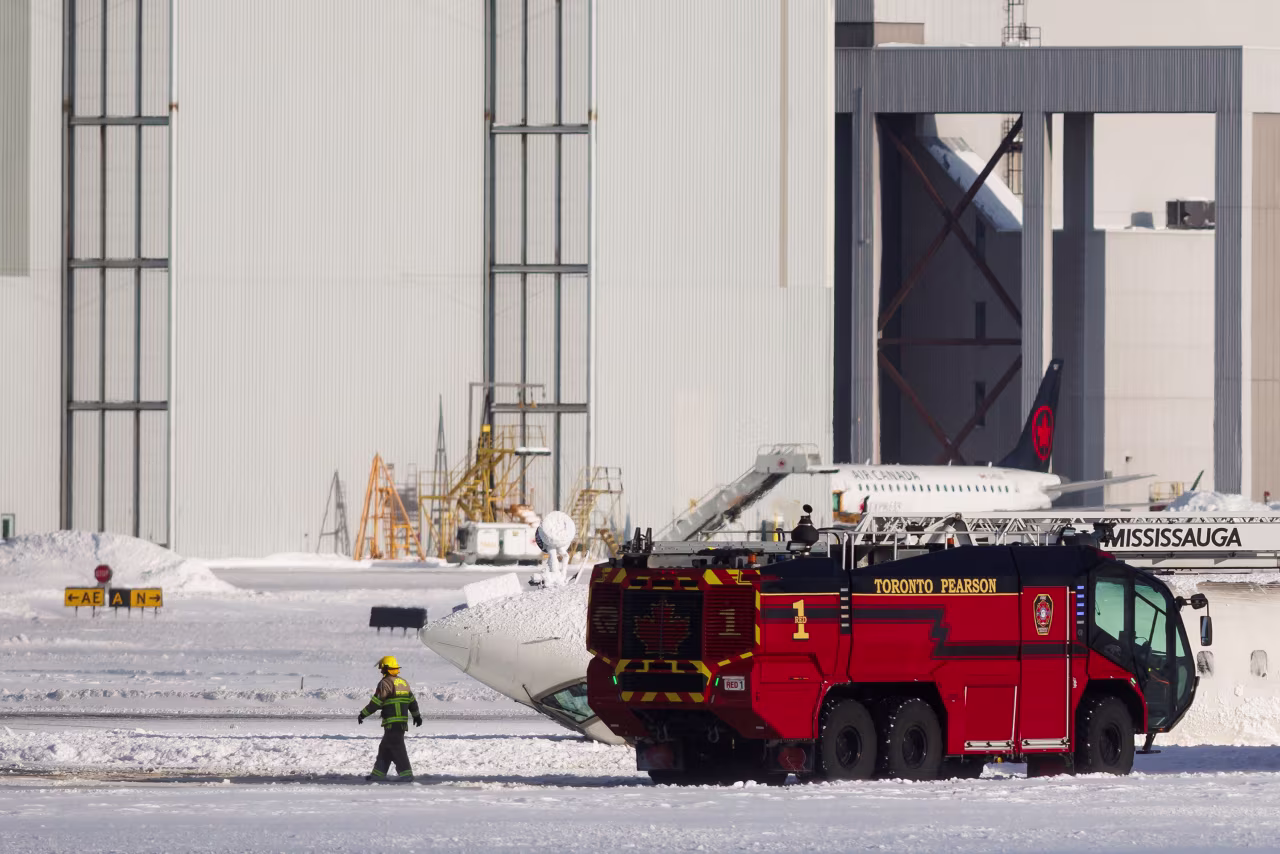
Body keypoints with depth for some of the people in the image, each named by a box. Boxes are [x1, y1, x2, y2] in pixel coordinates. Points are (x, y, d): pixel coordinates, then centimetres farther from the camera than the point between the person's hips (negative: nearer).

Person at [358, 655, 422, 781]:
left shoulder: (386, 683, -11)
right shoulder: (403, 683, 15)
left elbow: (376, 702, -14)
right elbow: (412, 701, 22)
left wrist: (363, 714, -6)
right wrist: (417, 716, 34)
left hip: (392, 723, -9)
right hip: (403, 722, 9)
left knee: (397, 748, -8)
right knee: (385, 748, 15)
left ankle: (406, 774, -14)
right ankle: (378, 773, 19)